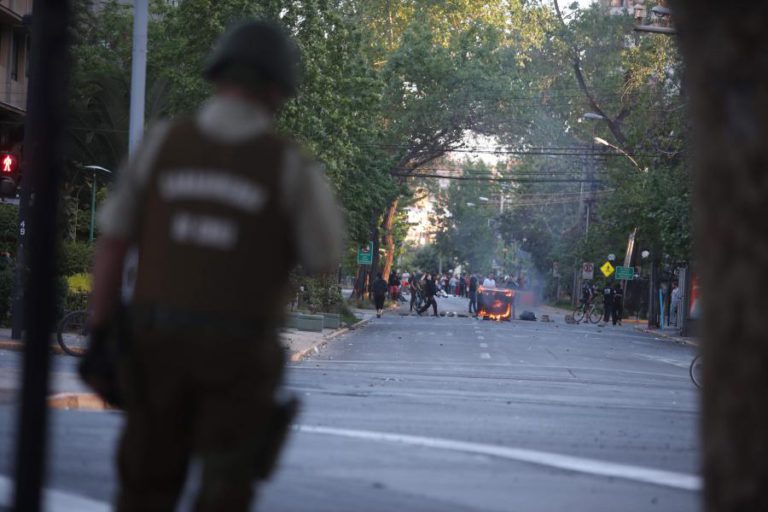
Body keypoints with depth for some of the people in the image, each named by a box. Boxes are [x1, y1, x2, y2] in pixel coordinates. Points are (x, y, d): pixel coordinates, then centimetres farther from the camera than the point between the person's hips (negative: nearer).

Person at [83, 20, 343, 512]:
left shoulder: (163, 143, -1)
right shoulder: (291, 165, -9)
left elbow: (112, 242, -1)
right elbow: (325, 260, 1)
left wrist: (99, 337, 5)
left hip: (160, 338, 3)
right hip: (240, 351, -2)